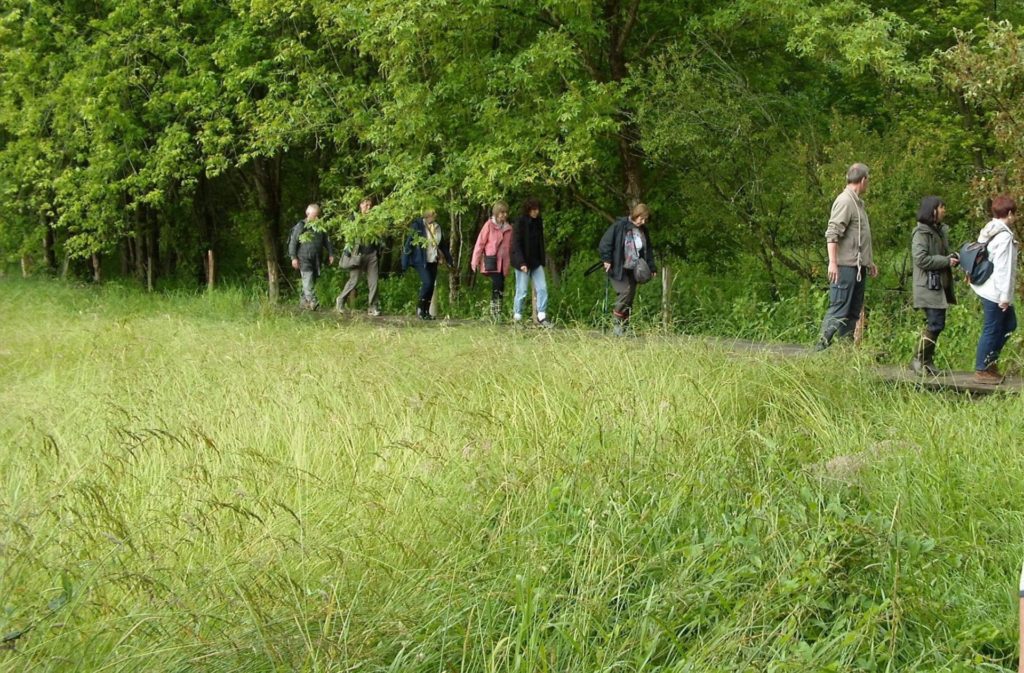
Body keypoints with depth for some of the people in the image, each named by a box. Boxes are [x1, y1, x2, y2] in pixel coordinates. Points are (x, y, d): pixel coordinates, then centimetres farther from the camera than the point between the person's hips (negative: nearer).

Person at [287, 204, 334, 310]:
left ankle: (303, 301, 16)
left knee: (312, 281, 6)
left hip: (316, 259, 5)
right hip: (304, 258, -5)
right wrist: (293, 257, -9)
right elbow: (293, 242, -2)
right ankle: (312, 301, -27)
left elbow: (327, 241, 18)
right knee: (308, 279, -18)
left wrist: (331, 254, 7)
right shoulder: (301, 226, -1)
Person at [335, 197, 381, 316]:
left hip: (372, 254, 3)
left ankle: (373, 307, 2)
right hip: (358, 253, -3)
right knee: (354, 280, -3)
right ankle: (340, 301, 15)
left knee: (373, 281, -3)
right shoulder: (354, 218, 3)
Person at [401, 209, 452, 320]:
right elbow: (410, 242, -9)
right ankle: (420, 309, -1)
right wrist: (406, 261, -12)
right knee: (427, 283, -17)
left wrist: (448, 260, 20)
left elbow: (443, 244, 19)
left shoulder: (437, 227, 10)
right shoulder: (417, 225, -8)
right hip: (421, 261, -6)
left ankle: (426, 311, 13)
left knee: (431, 286, 4)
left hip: (433, 261, 6)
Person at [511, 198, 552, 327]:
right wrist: (521, 263, -23)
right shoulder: (520, 223, -11)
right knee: (522, 290, 0)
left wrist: (542, 261, 12)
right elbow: (516, 244, -15)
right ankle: (517, 317, 13)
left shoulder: (538, 222, 8)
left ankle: (542, 317, 0)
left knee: (542, 288, -2)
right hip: (523, 262, -6)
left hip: (536, 262, 6)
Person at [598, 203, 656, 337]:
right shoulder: (619, 226, -12)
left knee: (630, 296, 3)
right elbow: (605, 242, -12)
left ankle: (623, 327, 9)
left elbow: (648, 250, 21)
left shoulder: (643, 231, 10)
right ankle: (617, 322, -8)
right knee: (625, 291, -21)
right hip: (618, 269, -7)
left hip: (633, 270, 7)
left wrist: (651, 267, 15)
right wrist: (606, 259, -16)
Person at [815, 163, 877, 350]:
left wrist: (869, 262, 28)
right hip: (845, 265, -10)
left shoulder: (857, 202, 19)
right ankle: (823, 346, -10)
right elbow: (832, 233, -19)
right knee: (839, 308, -11)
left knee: (854, 311, 9)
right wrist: (832, 262, -25)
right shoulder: (845, 201, -11)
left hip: (858, 266, 10)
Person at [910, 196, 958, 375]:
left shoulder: (941, 231, 16)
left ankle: (927, 361, 16)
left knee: (935, 324, 9)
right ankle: (919, 360, -3)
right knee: (936, 324, -12)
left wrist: (952, 258, 5)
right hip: (928, 286, -9)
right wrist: (946, 261, -17)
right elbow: (921, 258, -19)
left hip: (941, 285, 9)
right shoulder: (921, 233, -11)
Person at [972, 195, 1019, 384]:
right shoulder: (1005, 237, -19)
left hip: (986, 288, 10)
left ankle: (990, 360, 21)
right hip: (996, 292, -10)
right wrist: (1005, 296, -18)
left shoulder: (988, 232, 10)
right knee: (992, 330, -1)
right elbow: (1003, 268, -21)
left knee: (1009, 324, 19)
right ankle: (982, 370, 7)